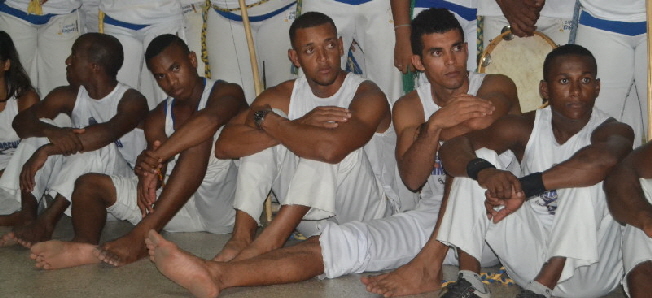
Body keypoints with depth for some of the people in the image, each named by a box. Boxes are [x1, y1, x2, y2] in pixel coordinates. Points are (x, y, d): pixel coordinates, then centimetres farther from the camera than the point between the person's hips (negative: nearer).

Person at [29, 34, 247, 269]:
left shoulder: (226, 93, 1)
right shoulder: (158, 118, 17)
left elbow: (209, 120, -25)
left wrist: (155, 158, -28)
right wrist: (148, 172, -25)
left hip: (221, 206, -6)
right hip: (176, 207, 6)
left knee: (199, 139, -32)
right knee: (89, 183, -2)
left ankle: (139, 238, -38)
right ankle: (84, 245, -37)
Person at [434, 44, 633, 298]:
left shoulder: (614, 131, -11)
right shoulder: (526, 128, 0)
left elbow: (604, 159, -38)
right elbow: (453, 148, -11)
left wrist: (524, 188, -39)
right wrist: (484, 172, -34)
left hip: (588, 269, -4)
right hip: (530, 261, 4)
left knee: (587, 176, -28)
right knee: (479, 158, -7)